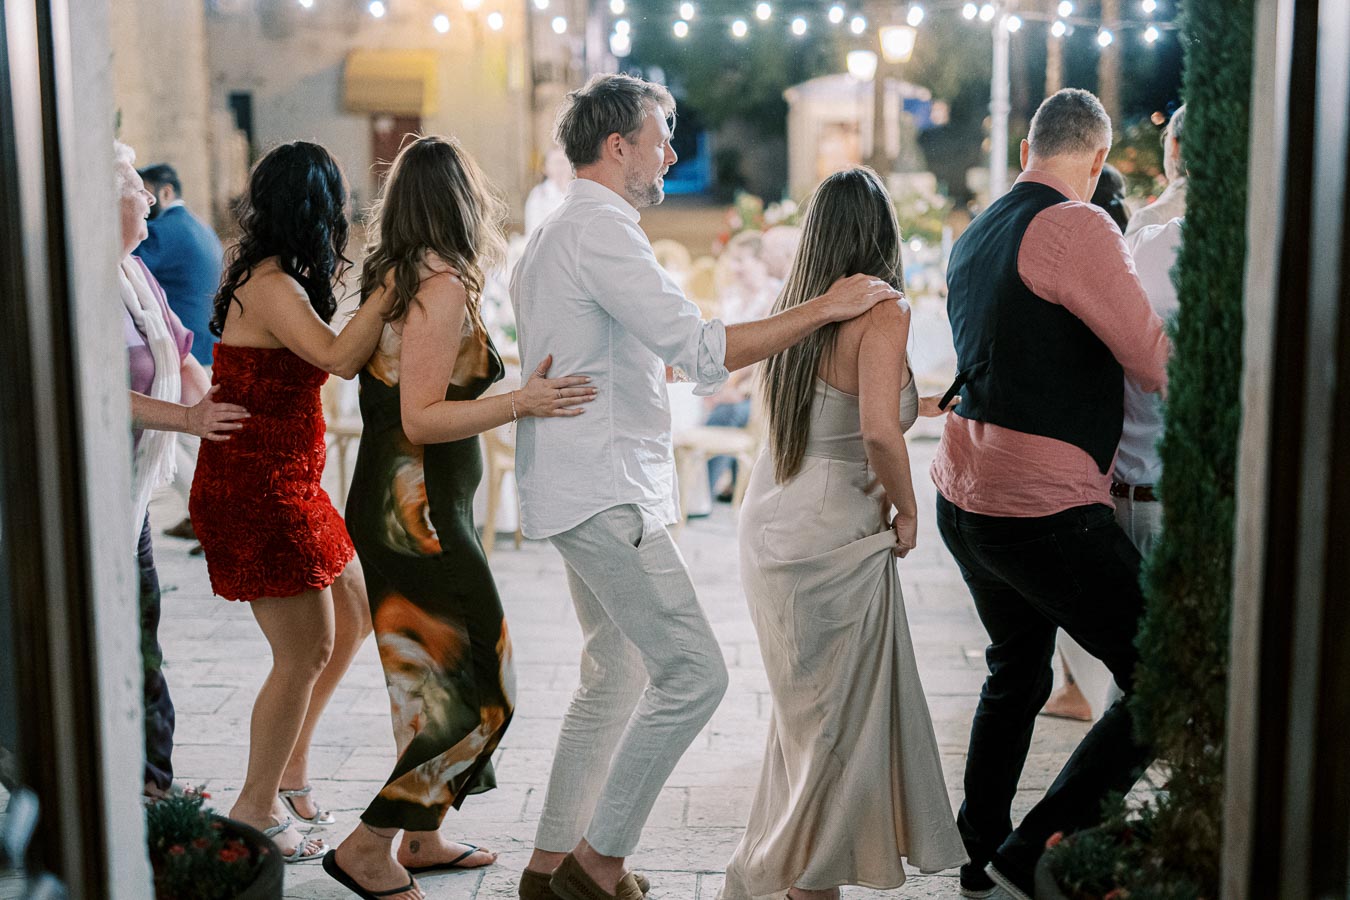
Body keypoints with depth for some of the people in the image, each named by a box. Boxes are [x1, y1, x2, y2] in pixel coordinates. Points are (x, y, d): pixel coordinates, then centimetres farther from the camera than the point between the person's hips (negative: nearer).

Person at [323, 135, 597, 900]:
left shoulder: (392, 277, 9)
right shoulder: (442, 286, -17)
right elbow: (421, 418, -22)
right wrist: (523, 403, -30)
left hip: (395, 510, 10)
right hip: (420, 516, -9)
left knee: (431, 680, 18)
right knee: (479, 692, -3)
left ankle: (422, 837, 28)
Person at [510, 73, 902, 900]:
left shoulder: (555, 235, 19)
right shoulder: (601, 231, -15)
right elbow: (700, 349, -23)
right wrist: (826, 307, -16)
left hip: (587, 489, 11)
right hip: (606, 495, -11)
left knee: (616, 679, 16)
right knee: (692, 674, -9)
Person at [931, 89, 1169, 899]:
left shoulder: (974, 237, 13)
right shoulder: (1076, 227, -14)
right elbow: (1157, 365, -13)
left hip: (966, 497, 9)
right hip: (1045, 510, -9)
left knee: (1016, 674, 26)